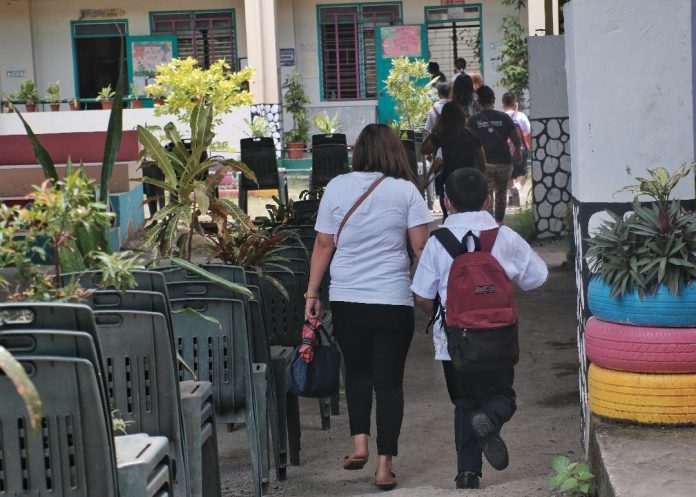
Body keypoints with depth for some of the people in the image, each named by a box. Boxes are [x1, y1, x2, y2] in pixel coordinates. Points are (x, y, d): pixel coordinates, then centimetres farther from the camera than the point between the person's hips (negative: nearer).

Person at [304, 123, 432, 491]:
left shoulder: (336, 187, 0)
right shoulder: (405, 190, -4)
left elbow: (323, 245, 2)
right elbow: (420, 246, -5)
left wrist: (312, 293, 9)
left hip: (346, 299, 2)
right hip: (393, 301, -2)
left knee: (356, 369, 24)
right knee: (389, 380, 7)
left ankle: (359, 443, 14)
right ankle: (384, 465, 6)